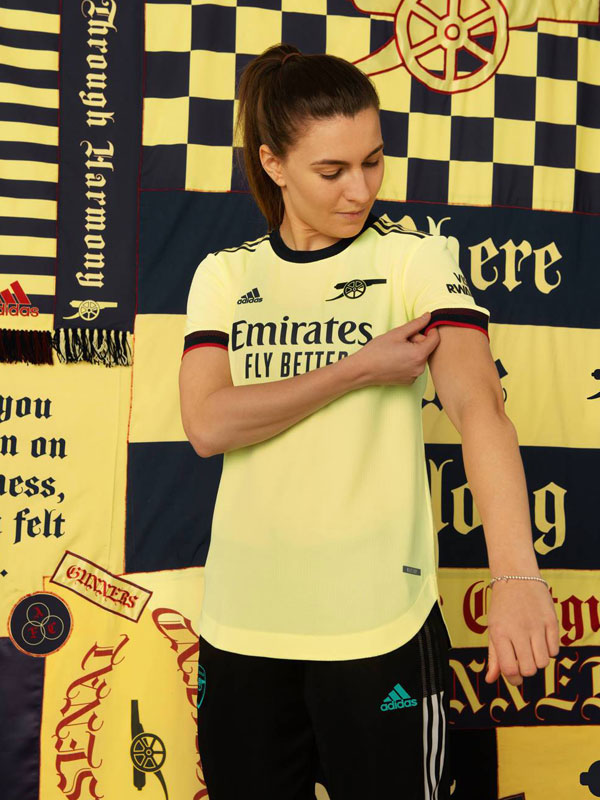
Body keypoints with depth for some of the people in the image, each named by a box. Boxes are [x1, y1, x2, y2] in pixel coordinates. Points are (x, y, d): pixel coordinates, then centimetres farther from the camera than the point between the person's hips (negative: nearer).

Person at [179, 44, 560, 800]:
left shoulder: (416, 260, -4)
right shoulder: (224, 275, 5)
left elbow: (478, 404, -19)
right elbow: (207, 424, -9)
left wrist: (516, 573, -34)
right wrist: (360, 370, -14)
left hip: (378, 626, -3)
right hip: (240, 625, 3)